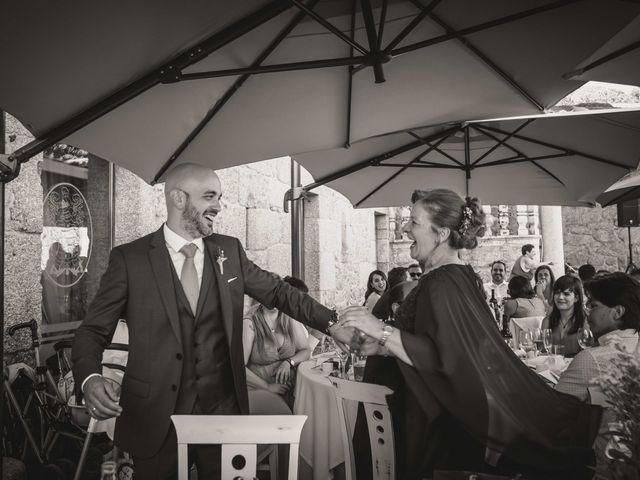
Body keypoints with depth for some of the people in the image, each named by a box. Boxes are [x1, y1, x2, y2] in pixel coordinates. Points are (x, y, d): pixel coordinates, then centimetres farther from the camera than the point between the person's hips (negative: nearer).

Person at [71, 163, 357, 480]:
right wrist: (90, 380, -23)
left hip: (222, 408, 3)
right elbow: (93, 331, -4)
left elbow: (278, 291, 11)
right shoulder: (130, 258, -7)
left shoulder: (229, 250, 3)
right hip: (156, 415, -2)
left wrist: (331, 325, 5)